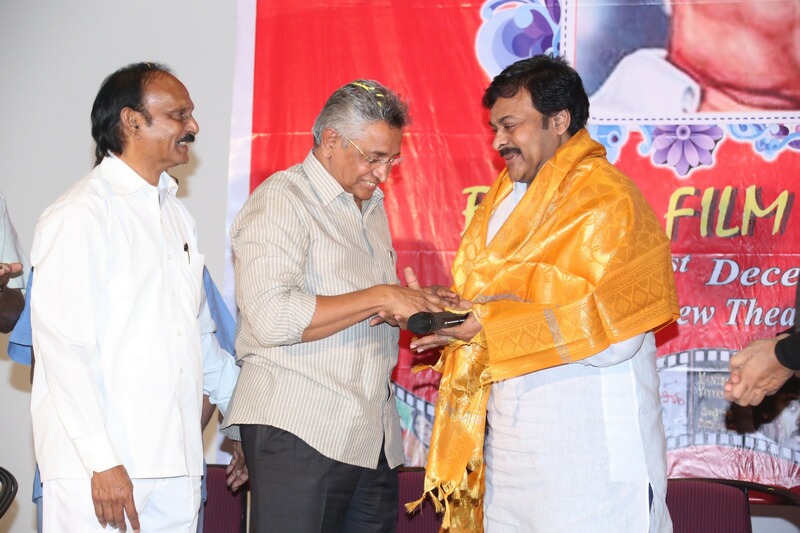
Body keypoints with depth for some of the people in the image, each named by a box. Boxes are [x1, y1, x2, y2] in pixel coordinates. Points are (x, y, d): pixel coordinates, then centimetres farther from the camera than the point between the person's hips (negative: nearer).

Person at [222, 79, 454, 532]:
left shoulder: (371, 206, 21)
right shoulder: (280, 201, -6)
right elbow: (273, 317, -20)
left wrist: (416, 304, 9)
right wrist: (381, 298, -17)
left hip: (374, 438, 8)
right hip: (298, 427, -8)